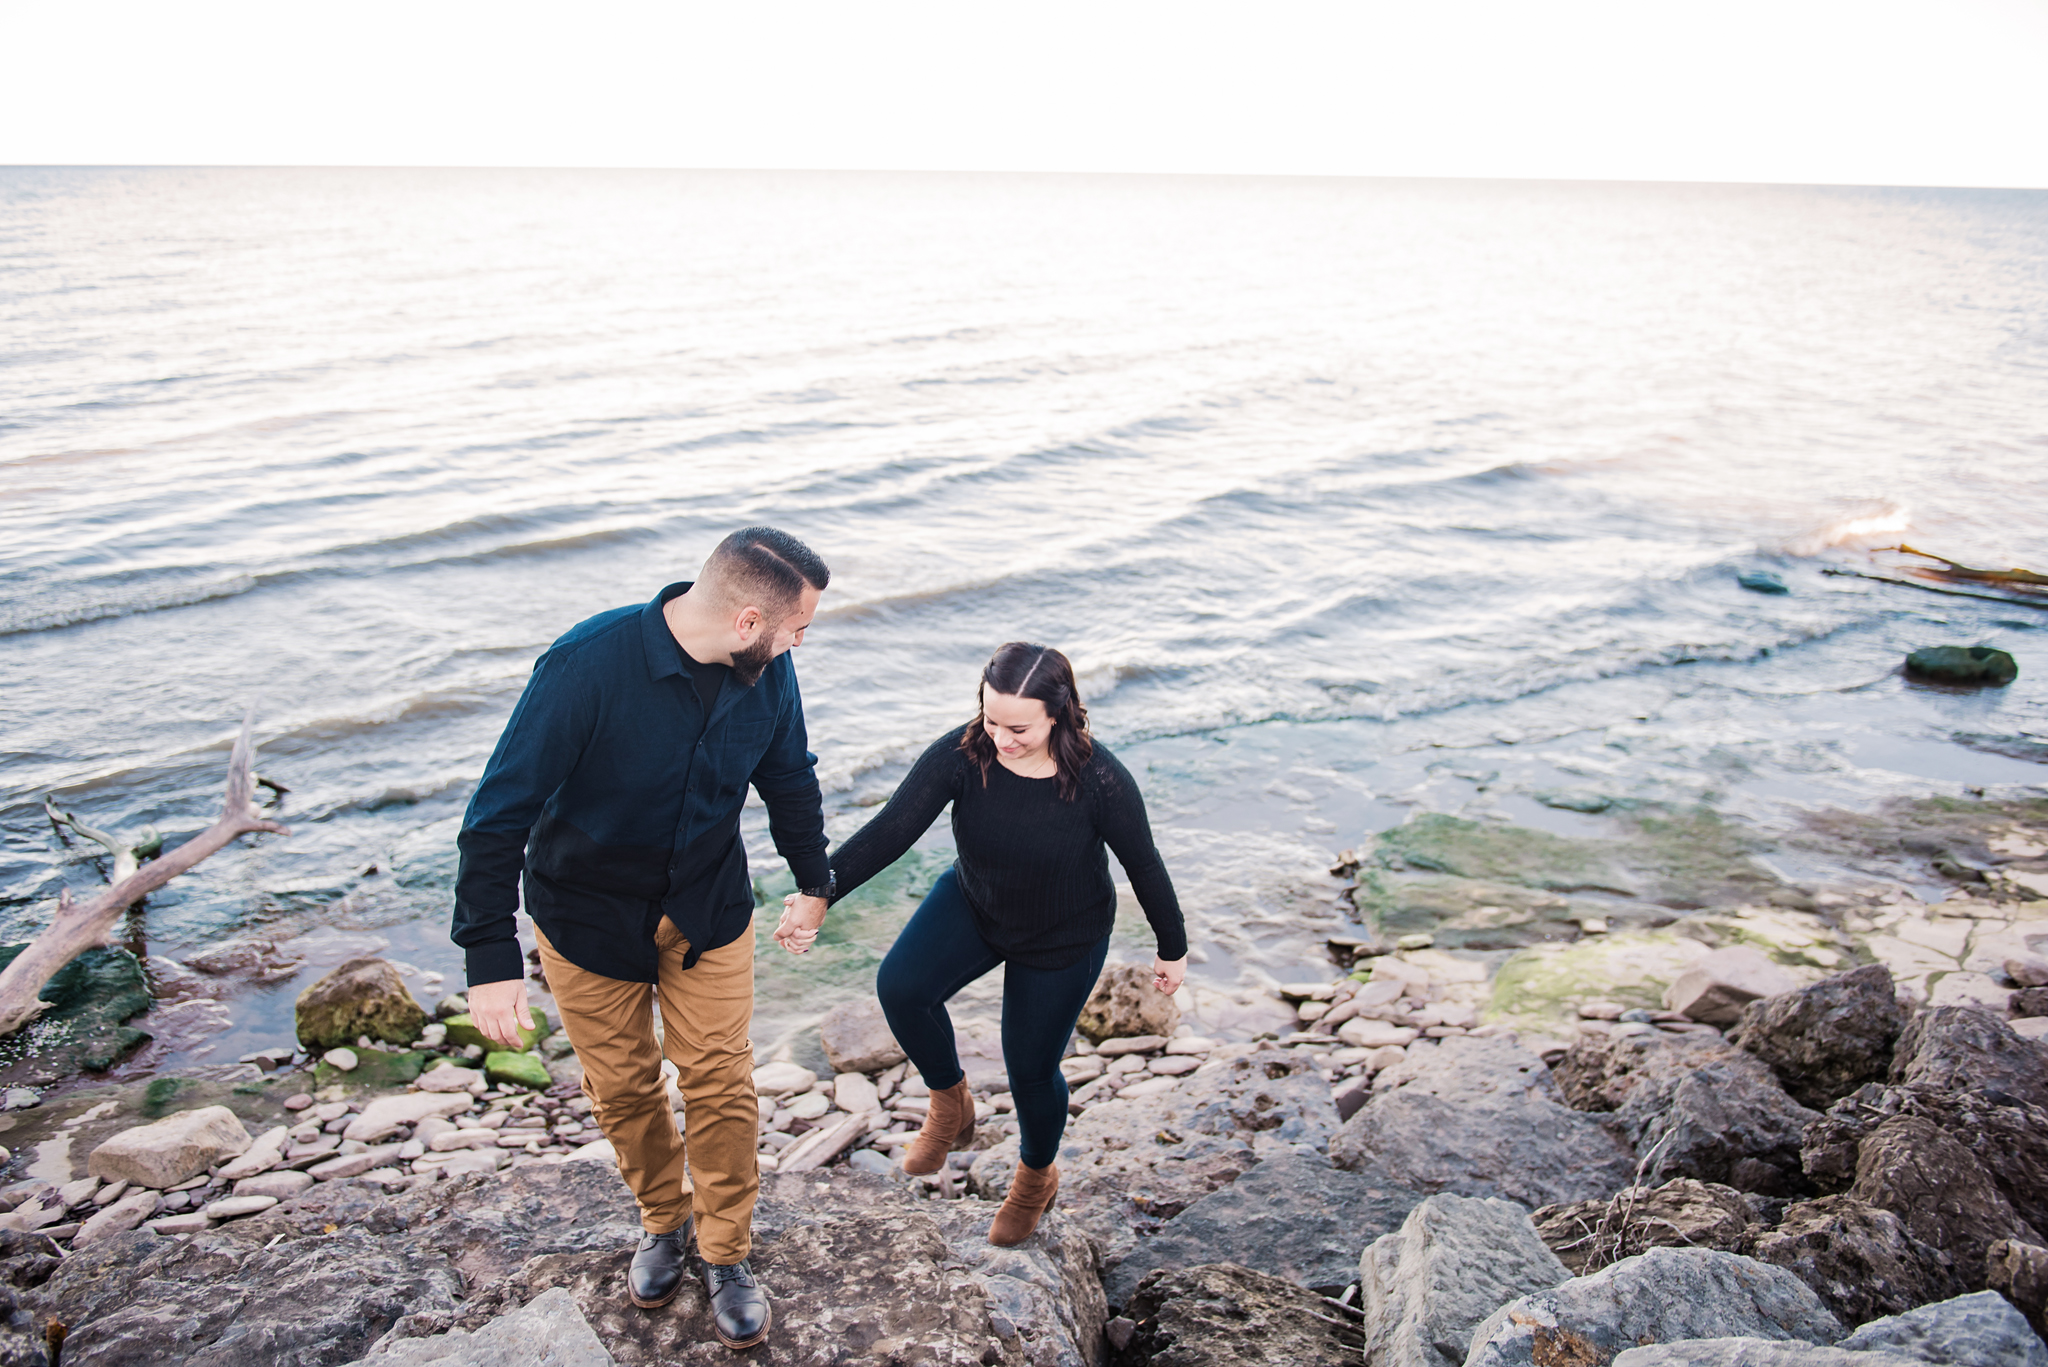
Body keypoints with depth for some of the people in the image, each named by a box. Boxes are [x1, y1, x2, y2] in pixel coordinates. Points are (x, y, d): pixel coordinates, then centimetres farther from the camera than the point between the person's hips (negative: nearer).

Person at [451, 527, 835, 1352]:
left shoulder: (767, 673, -15)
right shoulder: (587, 666, -32)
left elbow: (789, 780, 5)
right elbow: (501, 811, -26)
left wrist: (815, 883, 18)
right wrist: (491, 958, -27)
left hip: (708, 909, 3)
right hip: (589, 913, -2)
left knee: (720, 1080, 4)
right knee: (622, 1085, 13)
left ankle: (727, 1255, 26)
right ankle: (665, 1223, 40)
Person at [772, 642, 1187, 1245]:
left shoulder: (1098, 780, -30)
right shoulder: (961, 754, -26)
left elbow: (1143, 865, -15)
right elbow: (891, 828, -31)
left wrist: (1173, 948, -2)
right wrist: (821, 893, -45)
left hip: (1063, 940, -2)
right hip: (972, 905, 3)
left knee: (1031, 1068, 9)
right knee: (900, 986, -24)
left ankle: (1037, 1178, 44)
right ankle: (950, 1105, 7)